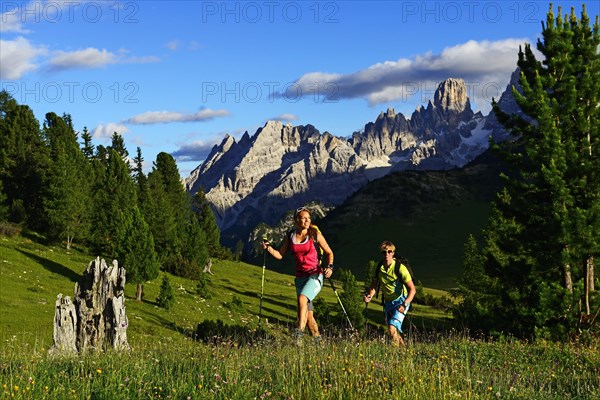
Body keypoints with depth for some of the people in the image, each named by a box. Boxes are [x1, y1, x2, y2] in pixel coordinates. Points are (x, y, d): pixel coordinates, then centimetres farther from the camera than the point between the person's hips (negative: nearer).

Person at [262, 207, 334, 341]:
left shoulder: (315, 234, -2)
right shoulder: (290, 236, 6)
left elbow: (329, 253, 5)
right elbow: (279, 255, 8)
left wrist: (330, 267, -12)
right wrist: (268, 248, -10)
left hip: (315, 275, -4)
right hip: (300, 277, 4)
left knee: (302, 298, -29)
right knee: (308, 314, 5)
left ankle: (299, 329, -26)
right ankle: (317, 337, 17)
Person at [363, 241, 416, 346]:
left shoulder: (400, 268, -20)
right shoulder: (379, 268, -4)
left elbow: (412, 289, -20)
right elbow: (374, 286, 9)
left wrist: (404, 304, -32)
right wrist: (369, 296, -13)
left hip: (401, 301, -6)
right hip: (388, 302, 6)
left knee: (392, 328, -22)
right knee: (394, 331, 14)